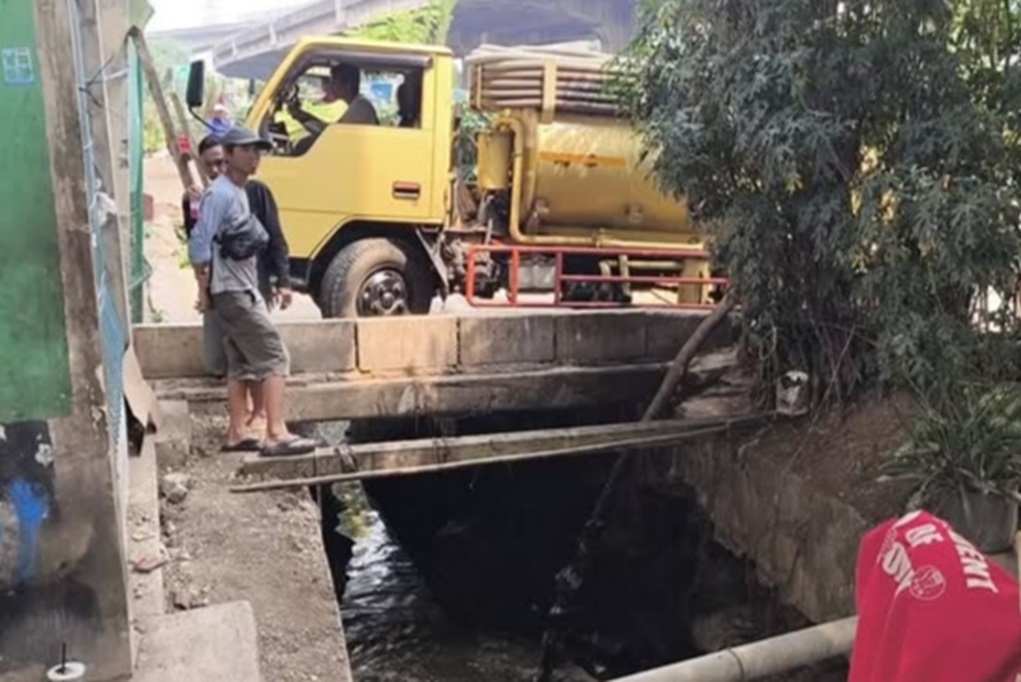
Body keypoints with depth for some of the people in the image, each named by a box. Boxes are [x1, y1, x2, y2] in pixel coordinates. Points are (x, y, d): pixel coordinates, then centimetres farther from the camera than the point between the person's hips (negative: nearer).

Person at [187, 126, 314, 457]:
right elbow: (199, 244, -18)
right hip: (233, 291, -10)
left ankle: (236, 434, 16)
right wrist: (204, 290, -13)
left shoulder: (239, 193, 16)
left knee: (241, 362, 11)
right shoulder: (220, 194, -14)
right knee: (273, 356, -11)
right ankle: (276, 434, -12)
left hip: (242, 290, 10)